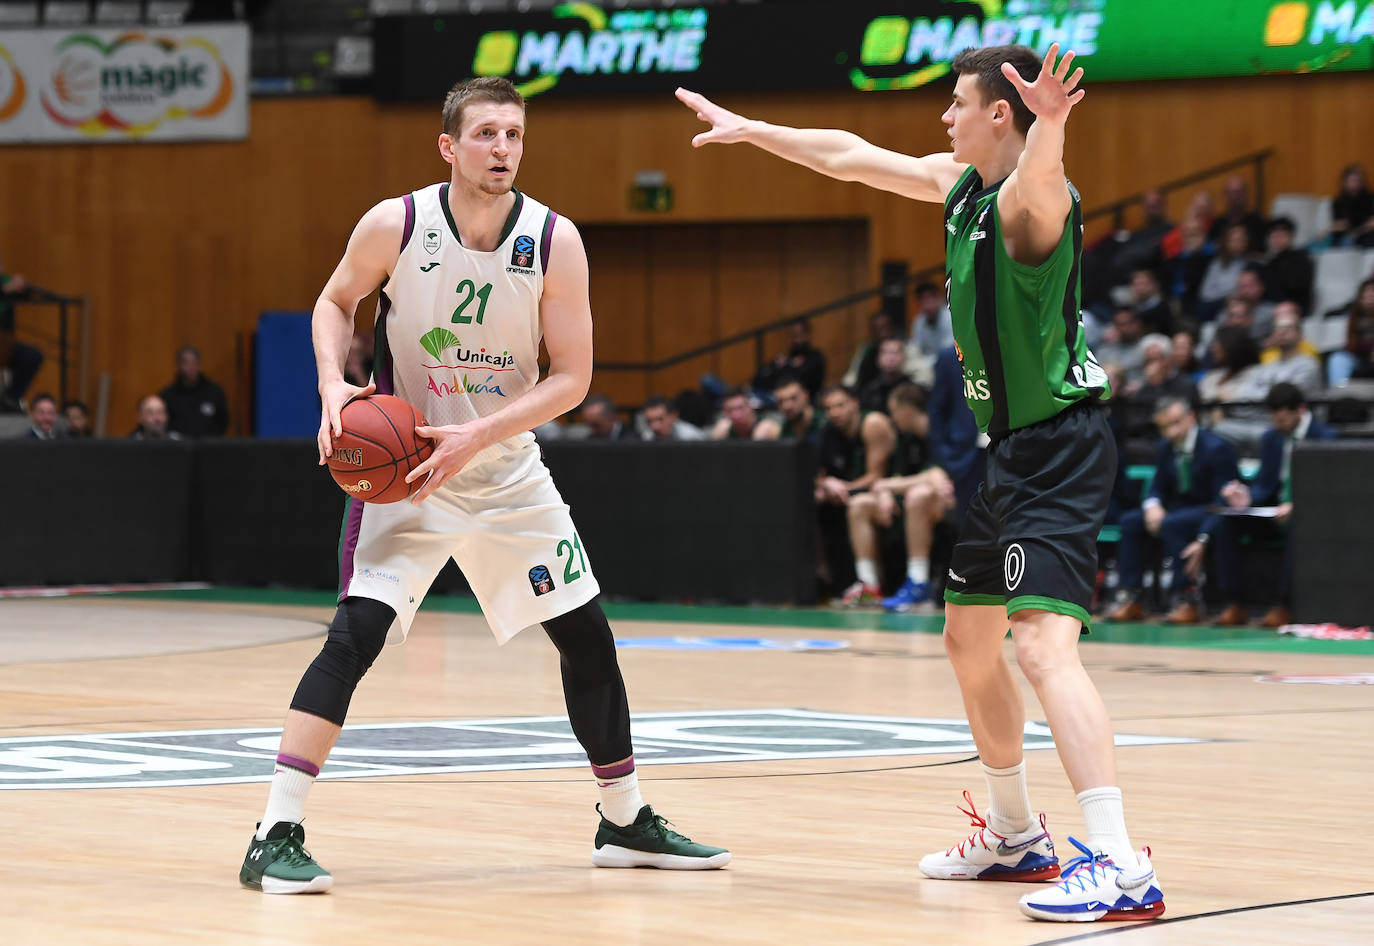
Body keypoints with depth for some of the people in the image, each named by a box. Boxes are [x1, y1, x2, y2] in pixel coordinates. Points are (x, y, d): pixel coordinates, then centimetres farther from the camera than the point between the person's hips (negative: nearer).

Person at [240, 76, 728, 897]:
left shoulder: (555, 241, -12)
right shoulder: (395, 225, -15)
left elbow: (572, 376, -11)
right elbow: (336, 302, 3)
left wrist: (476, 436, -23)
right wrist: (334, 386, -15)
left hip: (506, 467, 3)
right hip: (402, 465, -3)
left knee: (587, 634, 8)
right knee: (357, 631, -21)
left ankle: (627, 825, 26)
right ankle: (277, 838, -19)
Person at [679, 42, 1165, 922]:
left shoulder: (1030, 198, -18)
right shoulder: (959, 184, 10)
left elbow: (1039, 172, -44)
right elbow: (851, 155, 24)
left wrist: (1049, 125, -67)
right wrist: (750, 130, 31)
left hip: (1060, 451, -10)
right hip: (1011, 446, 10)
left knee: (1044, 643, -23)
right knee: (969, 640, 21)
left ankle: (1122, 865, -32)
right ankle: (1017, 838, 36)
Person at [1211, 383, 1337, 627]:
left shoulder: (1325, 438, -9)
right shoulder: (1271, 438, 10)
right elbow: (1264, 485, 11)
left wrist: (1296, 508, -32)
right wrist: (1247, 498, -12)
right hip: (1276, 512, 6)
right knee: (1226, 523, -18)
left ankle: (1284, 607, -34)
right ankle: (1234, 605, -18)